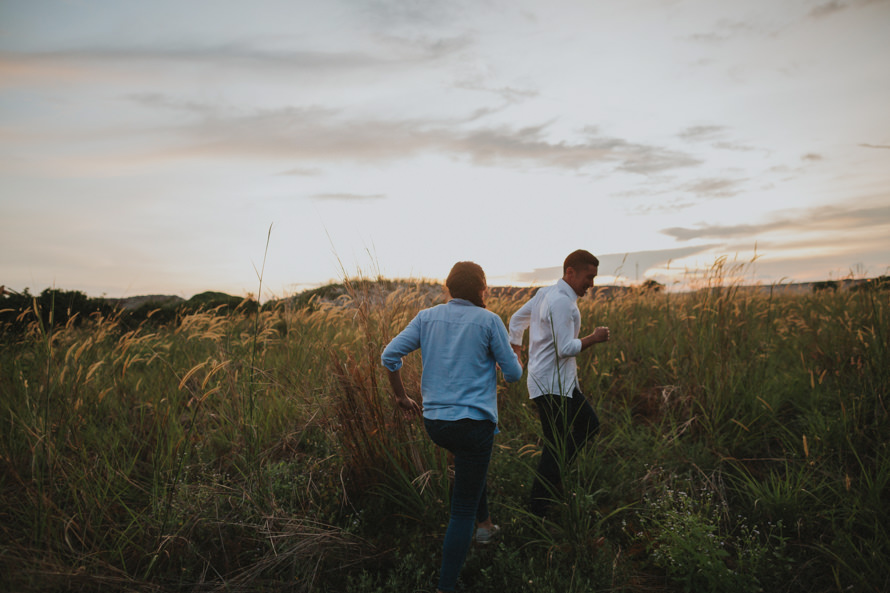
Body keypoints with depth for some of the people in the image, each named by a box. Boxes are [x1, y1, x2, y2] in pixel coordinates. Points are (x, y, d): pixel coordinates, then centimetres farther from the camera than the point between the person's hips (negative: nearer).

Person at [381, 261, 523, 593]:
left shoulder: (427, 317, 4)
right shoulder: (488, 321, -7)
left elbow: (389, 355, 1)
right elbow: (513, 374, -2)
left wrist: (401, 396, 14)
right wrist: (509, 363, 21)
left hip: (434, 422, 5)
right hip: (473, 422, -5)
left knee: (470, 464, 36)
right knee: (462, 510, 4)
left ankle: (485, 524, 46)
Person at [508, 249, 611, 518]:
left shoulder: (545, 293, 11)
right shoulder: (562, 302, -20)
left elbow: (516, 319, 20)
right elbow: (566, 348, -25)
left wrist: (514, 352, 26)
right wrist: (595, 337, -11)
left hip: (562, 381, 10)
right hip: (550, 385, -10)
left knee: (589, 425, 17)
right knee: (556, 445, -2)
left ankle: (552, 473, 22)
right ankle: (538, 511, 10)